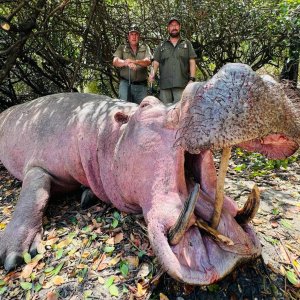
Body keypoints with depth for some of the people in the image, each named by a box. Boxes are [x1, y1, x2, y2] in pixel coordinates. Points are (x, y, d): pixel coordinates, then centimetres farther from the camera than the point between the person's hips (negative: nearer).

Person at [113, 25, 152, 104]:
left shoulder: (145, 47, 17)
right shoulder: (122, 48, 16)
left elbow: (148, 61, -2)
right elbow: (115, 61, 0)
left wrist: (134, 61, -22)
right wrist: (126, 63, -23)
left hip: (141, 85, 1)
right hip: (125, 83, -1)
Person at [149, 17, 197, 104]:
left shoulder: (187, 44, 17)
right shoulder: (161, 46, 20)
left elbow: (192, 62, 9)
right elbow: (156, 62, 13)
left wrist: (192, 79, -3)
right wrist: (153, 73, -8)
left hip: (181, 84, -1)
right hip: (164, 84, 1)